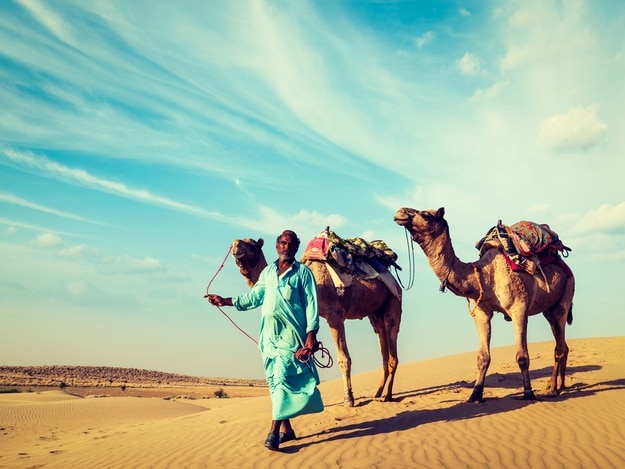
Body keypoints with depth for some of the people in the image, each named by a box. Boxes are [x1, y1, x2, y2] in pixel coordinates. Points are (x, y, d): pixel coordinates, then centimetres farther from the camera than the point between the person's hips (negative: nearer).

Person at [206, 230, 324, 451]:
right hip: (269, 333, 5)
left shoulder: (303, 272, 3)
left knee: (282, 378, -13)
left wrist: (311, 335, -11)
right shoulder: (267, 271, 17)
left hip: (290, 333, -5)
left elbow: (311, 305, -2)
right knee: (274, 380, 5)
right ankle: (286, 428, 13)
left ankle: (274, 430, -14)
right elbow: (254, 297, 18)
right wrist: (226, 301, 11)